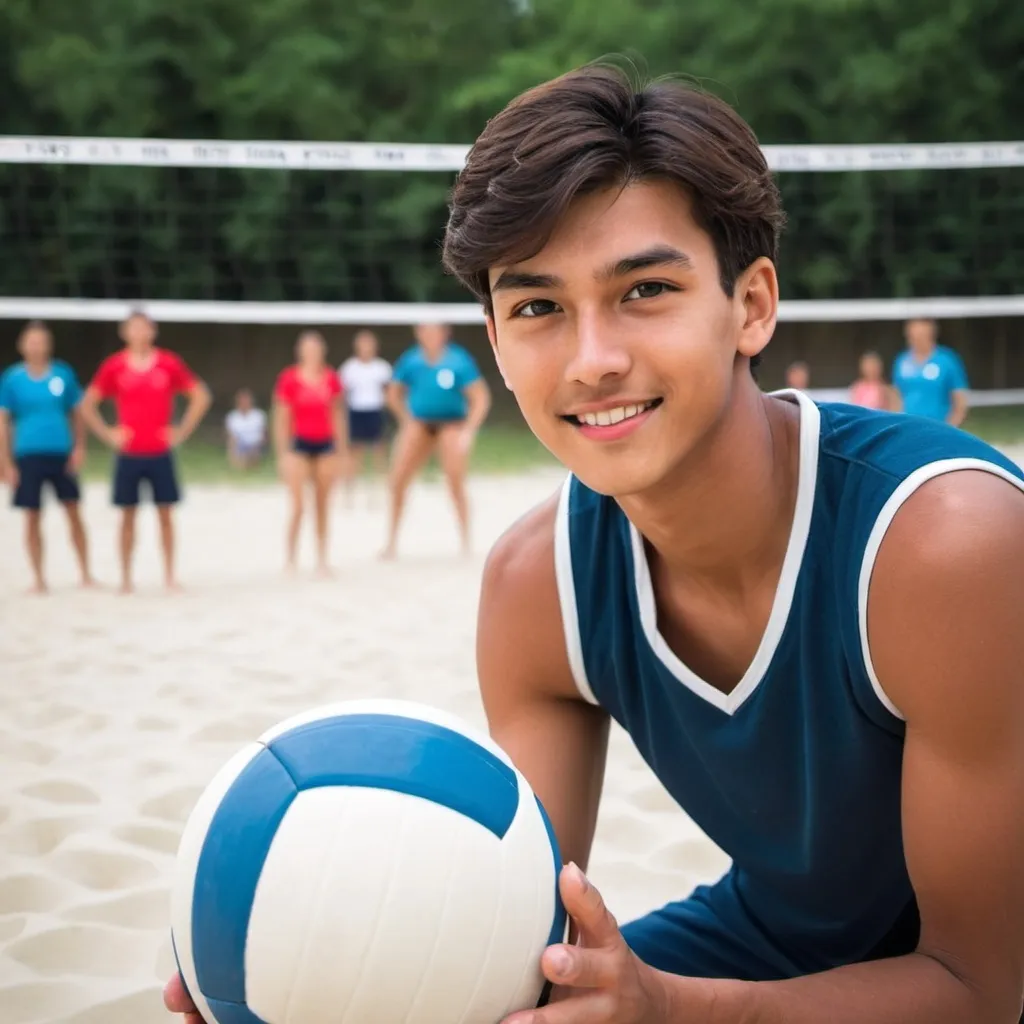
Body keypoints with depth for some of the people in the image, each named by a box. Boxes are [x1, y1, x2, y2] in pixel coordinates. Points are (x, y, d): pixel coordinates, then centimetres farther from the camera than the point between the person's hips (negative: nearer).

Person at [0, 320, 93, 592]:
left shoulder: (63, 374, 2)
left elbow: (77, 414, 9)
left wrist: (79, 447, -1)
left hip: (62, 454, 1)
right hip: (28, 455, -1)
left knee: (73, 513, 2)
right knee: (33, 518, 3)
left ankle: (85, 573, 13)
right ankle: (38, 578, 15)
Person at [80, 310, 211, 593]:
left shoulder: (170, 363, 0)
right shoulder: (113, 365, 0)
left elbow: (201, 396, 6)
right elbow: (87, 405, 7)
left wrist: (182, 431, 0)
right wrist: (108, 434, -2)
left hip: (161, 453, 0)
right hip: (128, 453, 0)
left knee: (165, 513, 3)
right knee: (128, 514, 4)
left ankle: (170, 575, 12)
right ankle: (126, 577, 12)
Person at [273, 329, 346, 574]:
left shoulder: (331, 378, 4)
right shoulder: (289, 378, -5)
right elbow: (281, 419, -2)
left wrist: (340, 450, 11)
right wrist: (282, 453, -5)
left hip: (325, 445, 3)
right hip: (299, 445, -3)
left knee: (322, 507, 7)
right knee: (298, 505, -10)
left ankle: (322, 559, 16)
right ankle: (291, 558, 4)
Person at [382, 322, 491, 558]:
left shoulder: (459, 360, -11)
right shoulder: (410, 360, -2)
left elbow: (481, 399, -9)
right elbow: (394, 394, 13)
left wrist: (468, 431, -15)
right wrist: (406, 420, 4)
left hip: (452, 425, -3)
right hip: (419, 424, 3)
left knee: (456, 484, -9)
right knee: (398, 480, -5)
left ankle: (465, 542, 7)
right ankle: (392, 540, 9)